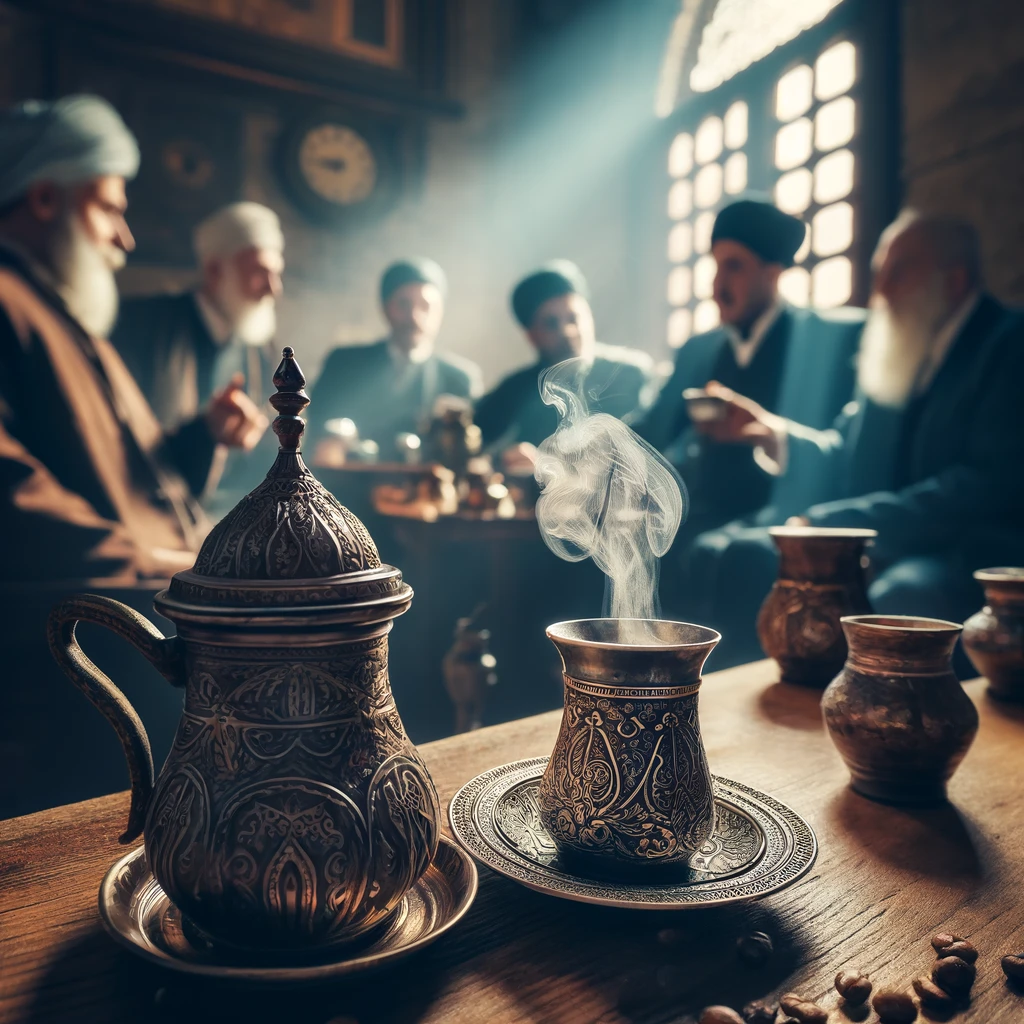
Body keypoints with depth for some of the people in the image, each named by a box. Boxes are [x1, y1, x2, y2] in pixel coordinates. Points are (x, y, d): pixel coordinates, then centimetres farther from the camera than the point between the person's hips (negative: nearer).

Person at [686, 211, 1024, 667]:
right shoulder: (891, 347, 17)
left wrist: (835, 522, -21)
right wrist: (772, 433, 0)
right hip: (872, 549, 7)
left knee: (905, 595, -39)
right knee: (720, 553, -8)